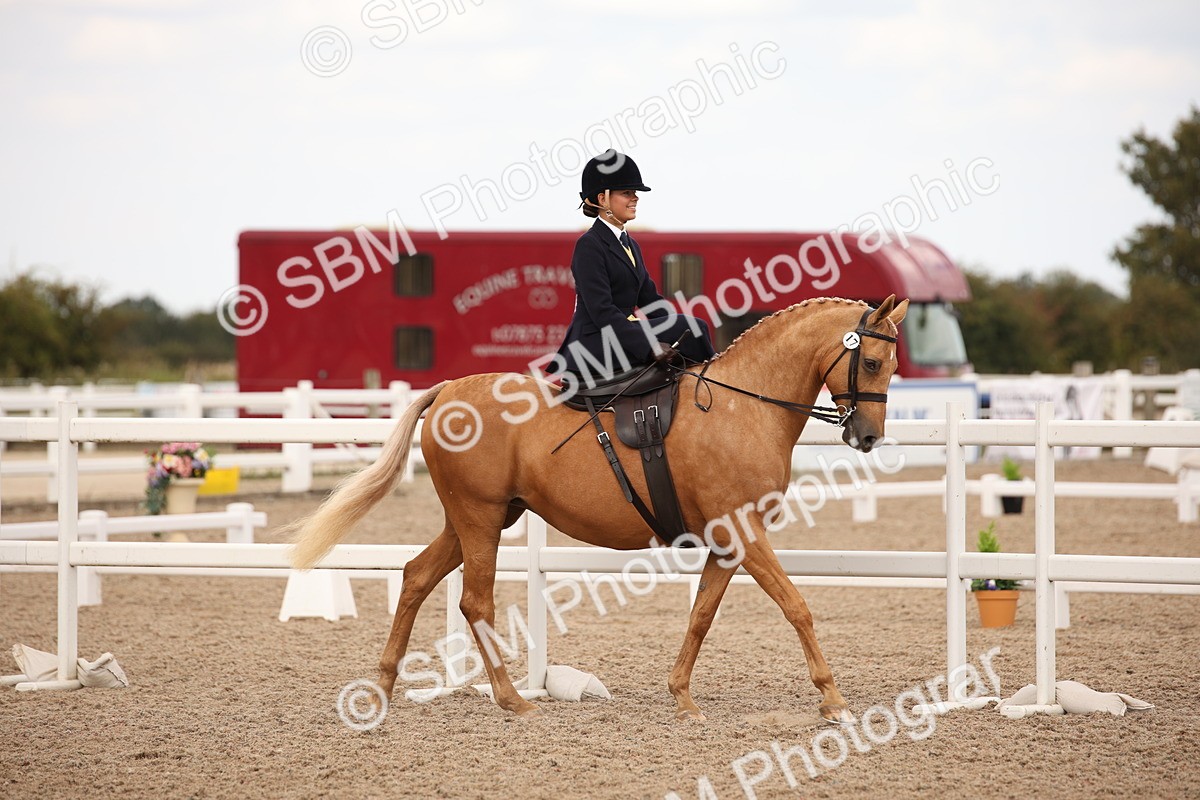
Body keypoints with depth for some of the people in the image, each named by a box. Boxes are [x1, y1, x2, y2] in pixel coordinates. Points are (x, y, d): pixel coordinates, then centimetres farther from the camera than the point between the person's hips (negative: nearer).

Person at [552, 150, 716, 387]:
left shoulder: (630, 245, 19)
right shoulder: (589, 245, -10)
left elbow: (650, 299, 17)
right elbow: (601, 311, -19)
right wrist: (649, 346, -28)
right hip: (595, 347, -9)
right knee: (694, 328, -18)